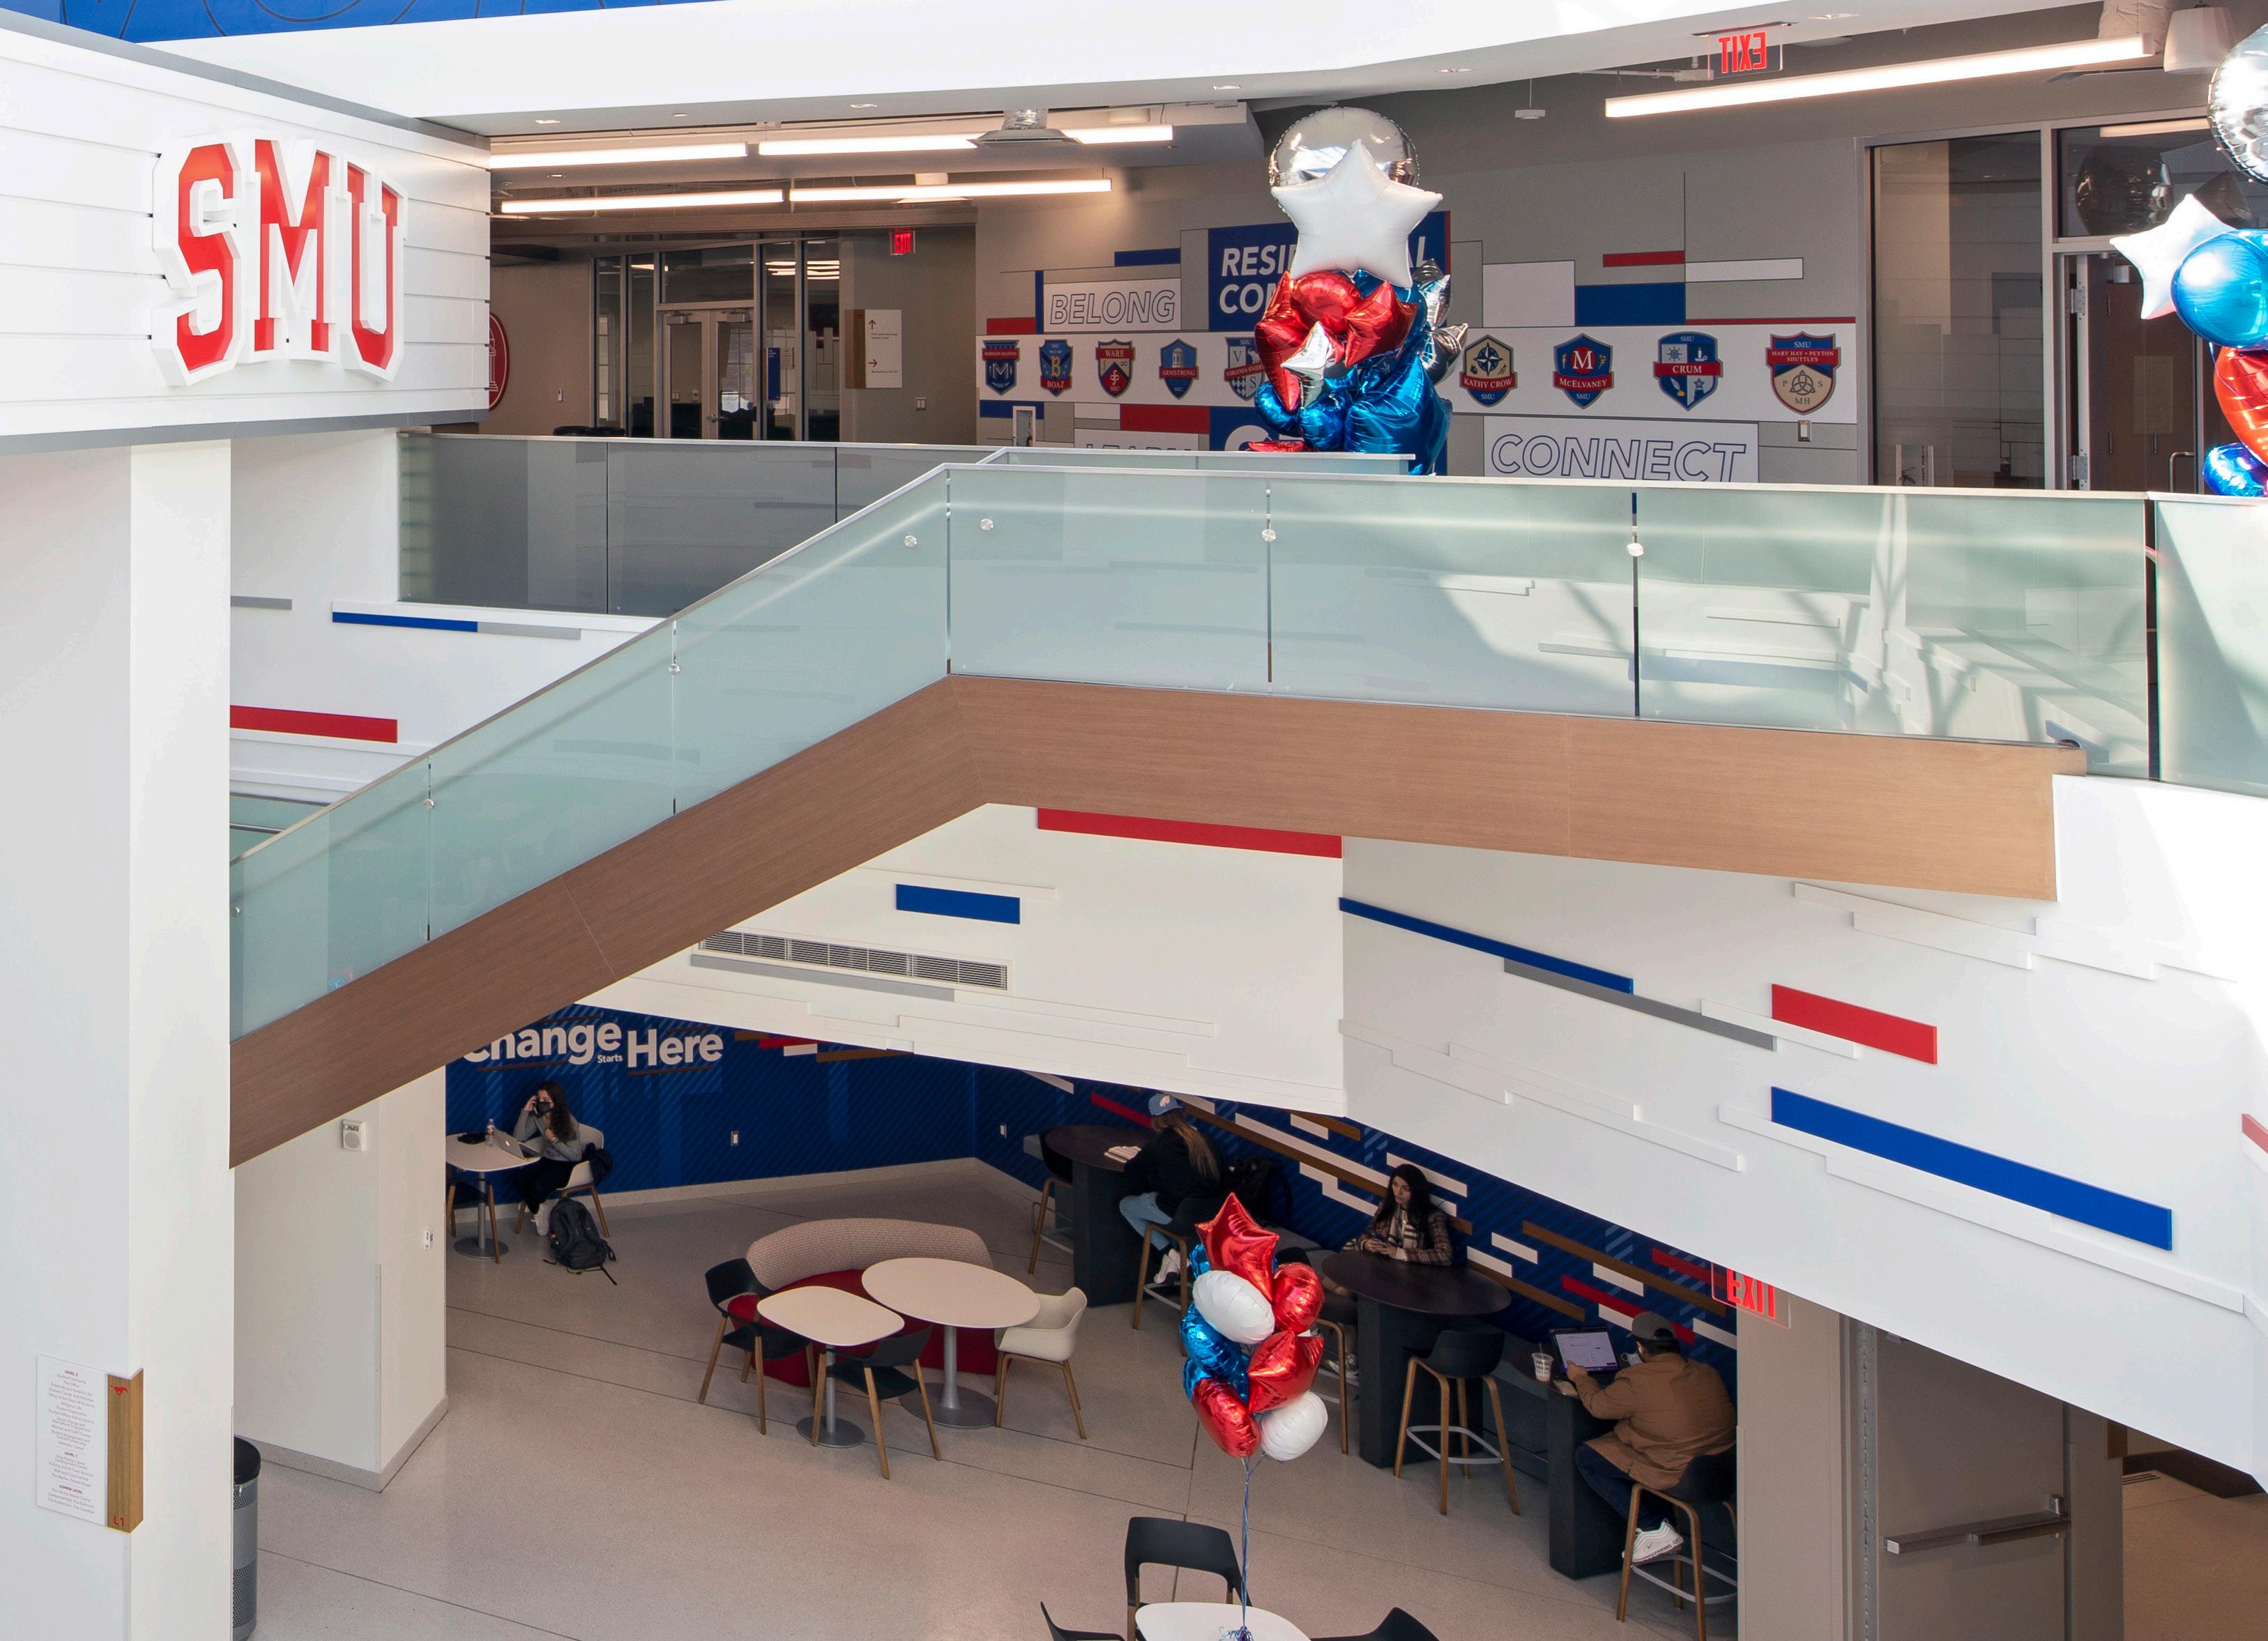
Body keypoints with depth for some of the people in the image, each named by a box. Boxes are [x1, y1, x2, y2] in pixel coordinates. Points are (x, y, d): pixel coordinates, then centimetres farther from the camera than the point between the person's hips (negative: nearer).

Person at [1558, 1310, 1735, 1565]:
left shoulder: (1637, 1382, -17)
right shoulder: (1707, 1373, 2)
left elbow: (1600, 1405, 1)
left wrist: (1581, 1379, 23)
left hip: (1679, 1477, -8)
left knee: (1586, 1458, 6)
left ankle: (1655, 1529, 4)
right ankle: (1657, 1522, 21)